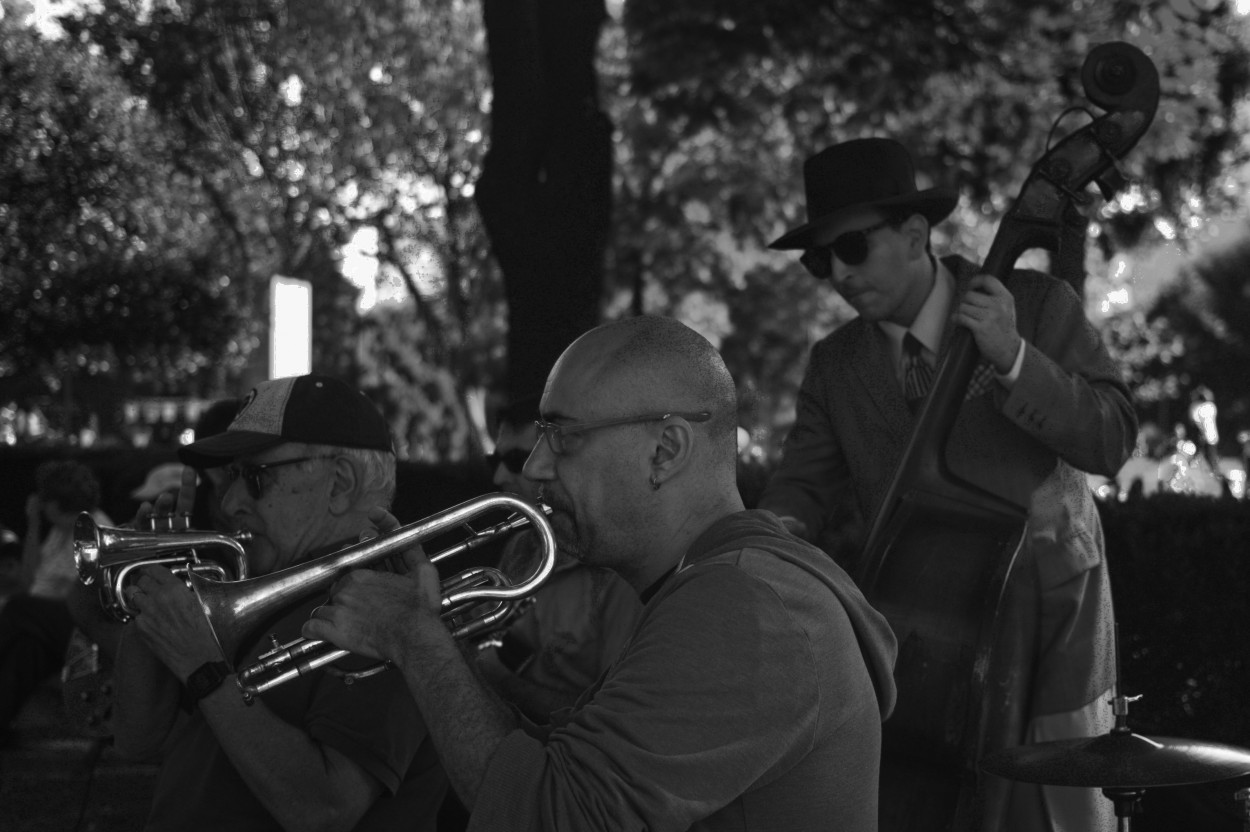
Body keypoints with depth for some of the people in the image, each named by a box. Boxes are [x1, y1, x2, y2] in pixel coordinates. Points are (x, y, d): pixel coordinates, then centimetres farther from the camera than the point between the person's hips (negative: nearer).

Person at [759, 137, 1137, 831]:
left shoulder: (1039, 306, -5)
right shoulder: (836, 365, 4)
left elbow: (1111, 441, -12)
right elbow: (806, 483, -3)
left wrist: (1013, 358, -24)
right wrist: (776, 530, -26)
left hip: (1049, 628, -2)